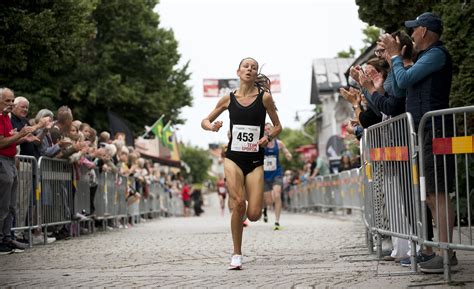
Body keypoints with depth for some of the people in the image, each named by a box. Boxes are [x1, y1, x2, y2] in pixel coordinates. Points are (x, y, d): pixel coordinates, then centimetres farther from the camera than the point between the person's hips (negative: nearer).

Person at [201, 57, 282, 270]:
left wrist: (268, 137, -11)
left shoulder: (264, 97, 1)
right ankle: (236, 254, -2)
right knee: (239, 204, -19)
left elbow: (278, 126, 10)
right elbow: (205, 121, 14)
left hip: (255, 161, 0)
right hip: (233, 158, 0)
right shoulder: (228, 99, 5)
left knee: (254, 215, -8)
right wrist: (211, 126, -9)